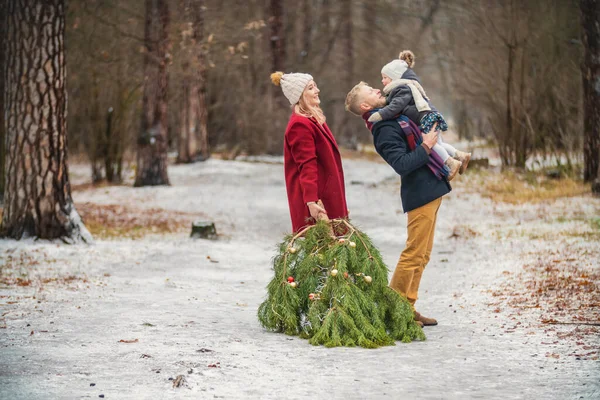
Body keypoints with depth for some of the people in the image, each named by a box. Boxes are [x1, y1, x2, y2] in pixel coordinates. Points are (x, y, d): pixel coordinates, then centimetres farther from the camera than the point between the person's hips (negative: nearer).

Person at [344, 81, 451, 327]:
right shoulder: (384, 129, -16)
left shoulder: (393, 118, 13)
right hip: (421, 194, -10)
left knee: (422, 255, 13)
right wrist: (426, 147, -21)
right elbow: (402, 165, -26)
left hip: (429, 191, 10)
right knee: (414, 254, -7)